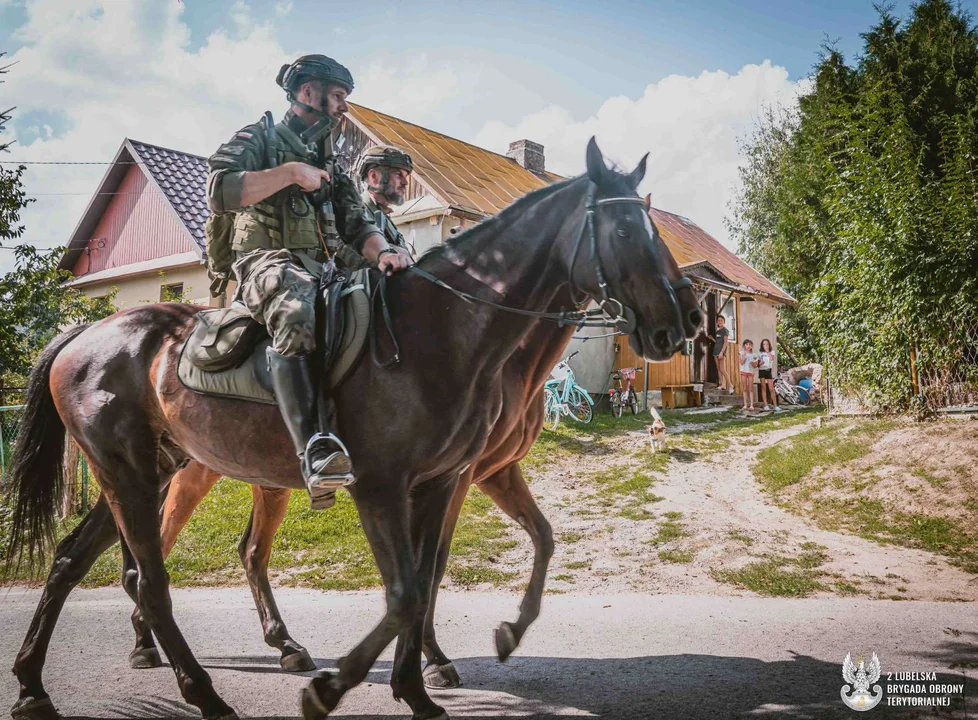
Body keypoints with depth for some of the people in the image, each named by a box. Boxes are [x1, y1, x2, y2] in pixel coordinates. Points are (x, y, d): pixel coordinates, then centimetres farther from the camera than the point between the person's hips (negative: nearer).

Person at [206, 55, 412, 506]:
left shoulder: (328, 163, 26)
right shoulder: (258, 139, 8)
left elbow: (356, 227, 17)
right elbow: (219, 193, -10)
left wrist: (382, 252, -6)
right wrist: (290, 173, -9)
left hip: (320, 269, 7)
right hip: (266, 261, -7)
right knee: (295, 300, -40)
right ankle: (314, 448, -51)